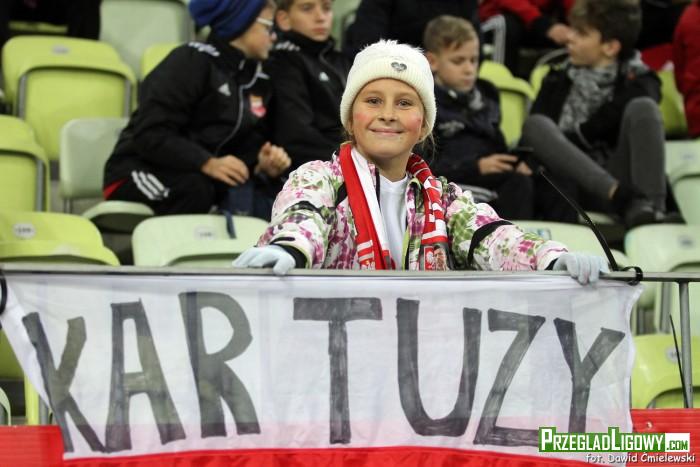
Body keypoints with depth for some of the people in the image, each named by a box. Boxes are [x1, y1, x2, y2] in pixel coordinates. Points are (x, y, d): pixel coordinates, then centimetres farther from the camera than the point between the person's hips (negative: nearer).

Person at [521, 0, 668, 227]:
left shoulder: (638, 83, 8)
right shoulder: (559, 79, 16)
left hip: (615, 173, -2)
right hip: (574, 183, 2)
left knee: (643, 107, -19)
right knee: (535, 124, -20)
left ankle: (648, 206, -40)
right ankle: (621, 195, -39)